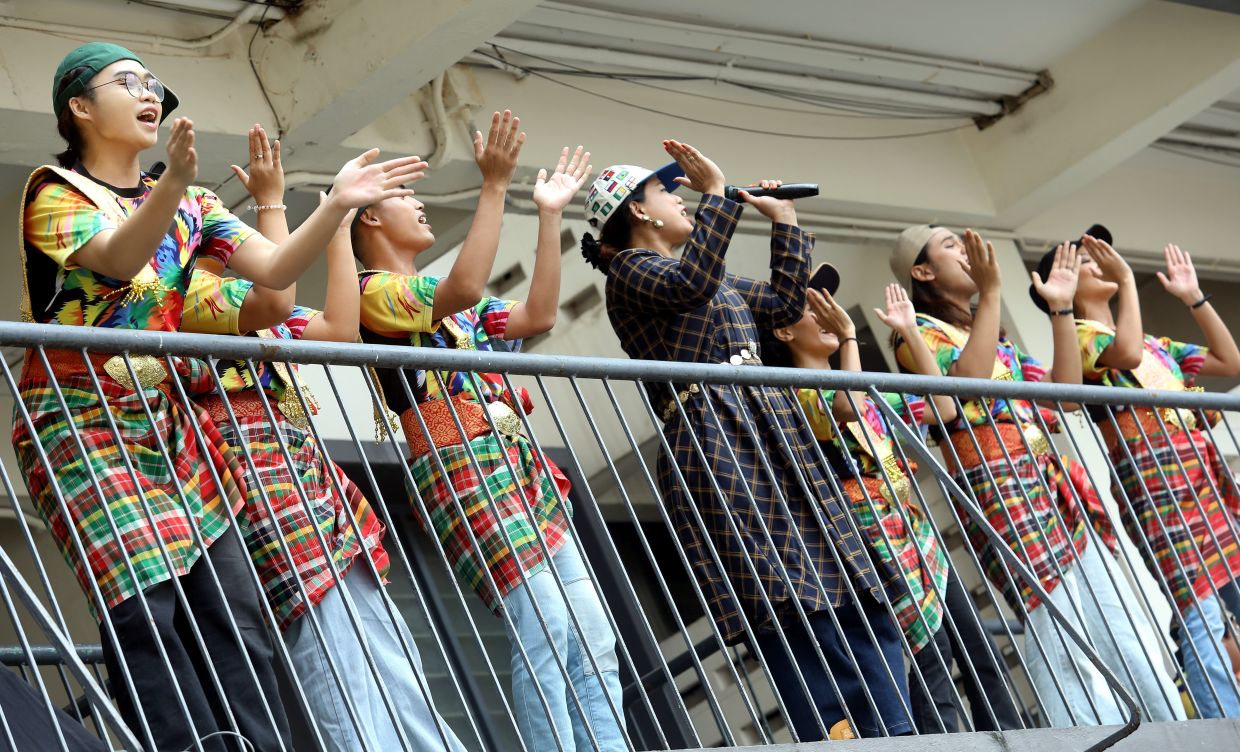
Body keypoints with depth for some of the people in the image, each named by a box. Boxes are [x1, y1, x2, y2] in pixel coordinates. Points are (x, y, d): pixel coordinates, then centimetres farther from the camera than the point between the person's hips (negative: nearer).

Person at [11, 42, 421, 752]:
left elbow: (276, 268, 2)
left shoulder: (188, 205, 16)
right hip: (84, 424, -6)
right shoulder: (55, 192, -1)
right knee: (144, 609, -21)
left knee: (231, 607, -6)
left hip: (171, 422, 6)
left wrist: (337, 206, -14)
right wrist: (173, 182, -41)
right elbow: (117, 257, -23)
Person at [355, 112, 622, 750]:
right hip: (465, 474, -9)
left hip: (524, 475, 9)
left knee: (593, 644, 0)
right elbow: (465, 287, -17)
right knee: (543, 629, -21)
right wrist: (494, 185, -14)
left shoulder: (448, 303, 27)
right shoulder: (374, 292, 0)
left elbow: (538, 316, 23)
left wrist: (550, 215, 22)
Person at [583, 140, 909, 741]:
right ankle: (835, 737, -19)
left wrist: (783, 219, 29)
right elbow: (691, 283, -18)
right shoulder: (630, 270, 2)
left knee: (859, 598, -1)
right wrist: (716, 193, -14)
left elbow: (786, 303, 29)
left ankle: (895, 742, -3)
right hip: (716, 447, -8)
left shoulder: (720, 280, 28)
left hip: (776, 438, 8)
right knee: (788, 607, -17)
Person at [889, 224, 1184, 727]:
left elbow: (1066, 391, 18)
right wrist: (989, 293, -19)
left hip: (1054, 486, 8)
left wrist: (1061, 309, 13)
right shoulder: (919, 334, 2)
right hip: (1000, 490, -8)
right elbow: (963, 385, -19)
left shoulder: (997, 337, 25)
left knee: (1125, 629, 4)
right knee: (1063, 645, -17)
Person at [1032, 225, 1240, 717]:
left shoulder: (1154, 343, 25)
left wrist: (1194, 298, 22)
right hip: (1152, 473, -7)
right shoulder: (1079, 339, 3)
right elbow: (1126, 353, -19)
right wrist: (1126, 279, -10)